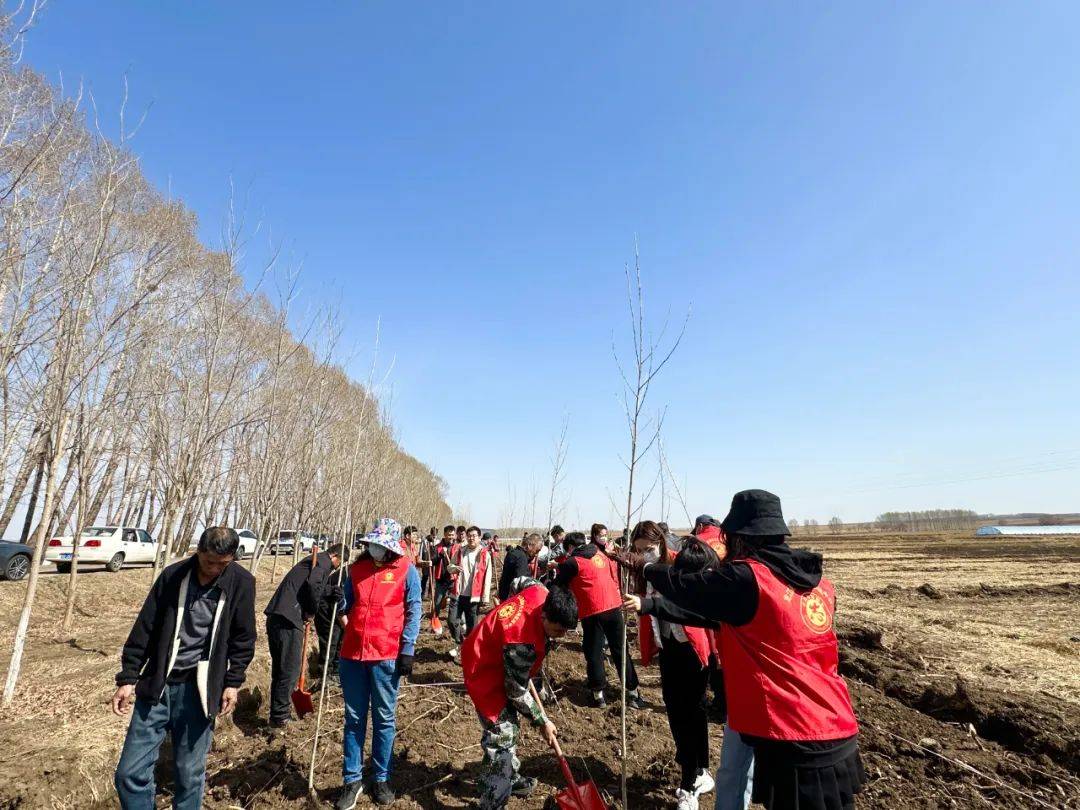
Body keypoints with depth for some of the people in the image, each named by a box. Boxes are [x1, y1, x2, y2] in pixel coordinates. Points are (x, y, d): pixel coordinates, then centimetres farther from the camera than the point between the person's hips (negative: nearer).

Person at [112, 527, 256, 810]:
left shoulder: (241, 583, -7)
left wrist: (232, 682, -2)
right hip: (158, 685, 2)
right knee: (130, 772, 4)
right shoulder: (172, 575, -4)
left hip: (198, 690, -1)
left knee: (190, 775, 7)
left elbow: (243, 638, 1)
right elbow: (144, 629, 3)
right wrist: (128, 678, 1)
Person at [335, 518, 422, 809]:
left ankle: (381, 779, 28)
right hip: (352, 653, 4)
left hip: (387, 655, -3)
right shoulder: (356, 568, 5)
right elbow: (345, 605, 16)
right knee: (354, 718, 14)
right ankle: (352, 780, 29)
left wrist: (407, 651, -11)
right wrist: (338, 607, -7)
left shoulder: (407, 571, -7)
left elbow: (413, 612, -6)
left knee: (384, 719, 12)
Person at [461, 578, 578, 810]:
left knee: (510, 723, 23)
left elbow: (524, 581, 5)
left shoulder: (541, 593, -21)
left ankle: (510, 778, 42)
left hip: (493, 656, 9)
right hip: (484, 671, -9)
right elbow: (516, 692, -24)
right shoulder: (524, 643, -39)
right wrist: (543, 723, -9)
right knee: (502, 735, -6)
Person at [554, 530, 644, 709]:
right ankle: (632, 692, 18)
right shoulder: (601, 554, 13)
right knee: (620, 650, 13)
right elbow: (615, 576, 18)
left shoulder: (571, 562, -3)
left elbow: (559, 586, 1)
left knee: (594, 653, 9)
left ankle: (598, 694, 14)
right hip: (614, 606, 5)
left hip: (592, 612, -5)